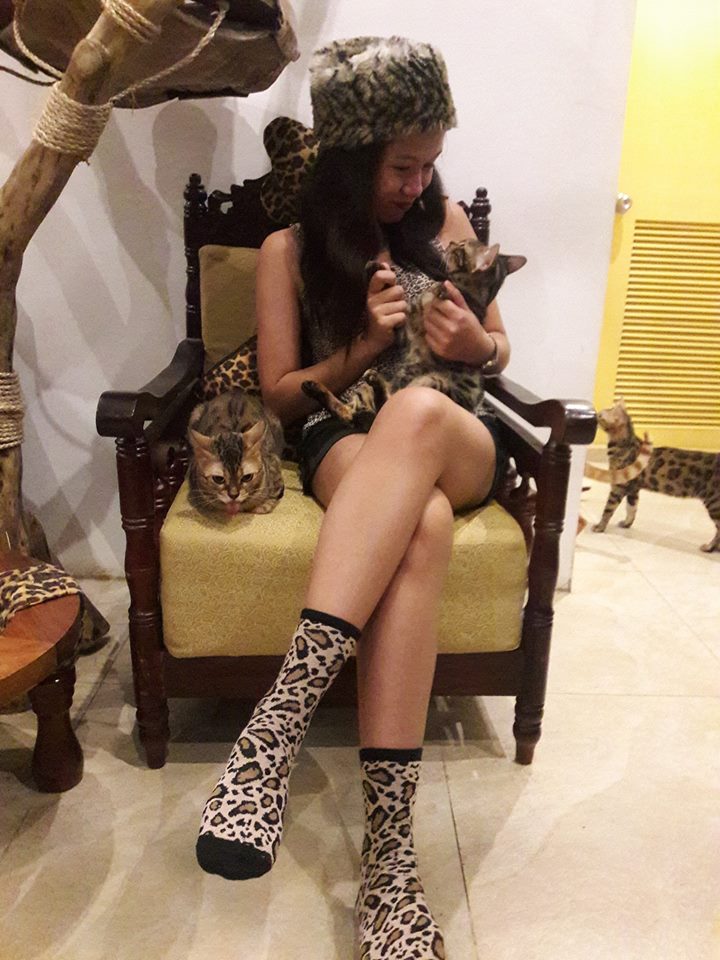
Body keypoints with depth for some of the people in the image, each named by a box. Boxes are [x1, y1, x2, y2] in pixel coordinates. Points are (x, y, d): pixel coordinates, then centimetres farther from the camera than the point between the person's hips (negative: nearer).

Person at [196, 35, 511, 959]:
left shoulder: (447, 221, 15)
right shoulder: (290, 249, 8)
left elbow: (498, 354, 20)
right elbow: (280, 392, 6)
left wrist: (474, 343, -5)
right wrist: (366, 346, -10)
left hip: (459, 442, 2)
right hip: (347, 441, -1)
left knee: (416, 410, -39)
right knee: (420, 522, -40)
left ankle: (280, 715, -44)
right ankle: (389, 851, -41)